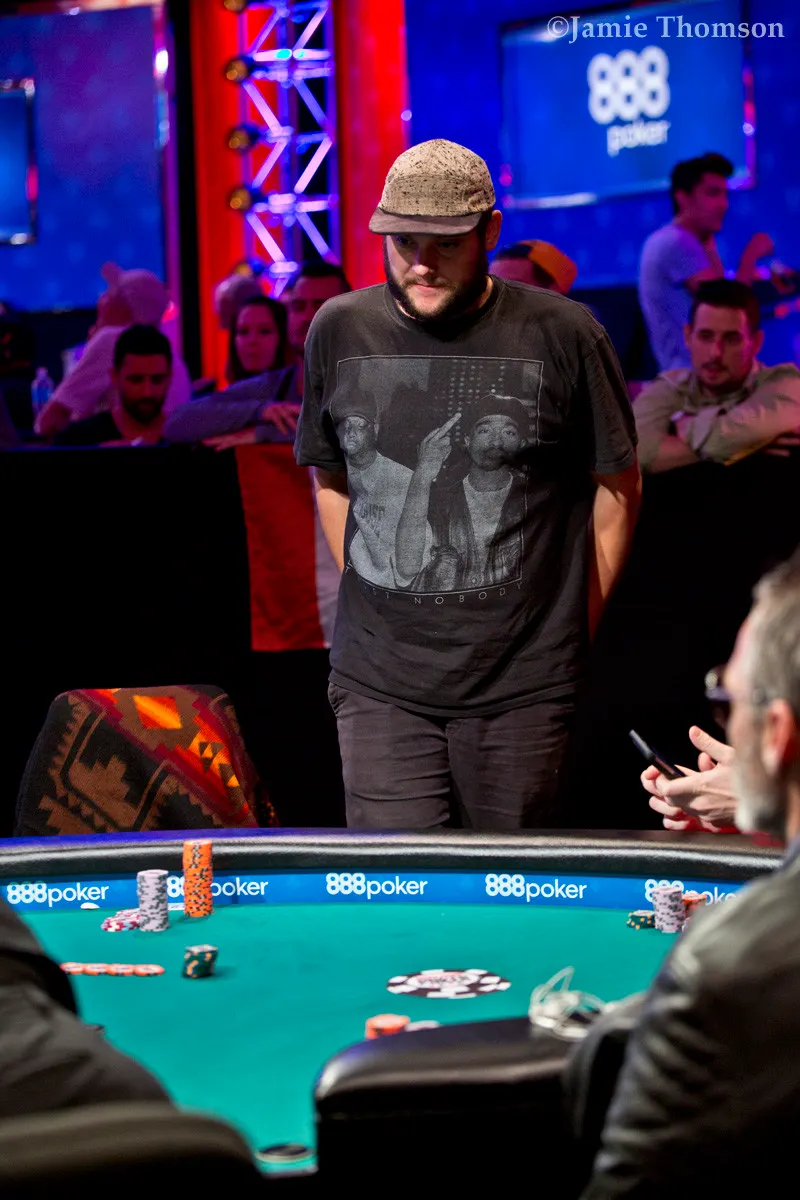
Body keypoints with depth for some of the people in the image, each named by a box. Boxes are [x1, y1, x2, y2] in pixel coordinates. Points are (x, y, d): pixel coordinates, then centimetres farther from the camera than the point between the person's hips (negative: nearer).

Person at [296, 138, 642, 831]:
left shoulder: (563, 336, -5)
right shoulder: (339, 331, 4)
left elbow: (618, 487, 6)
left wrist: (574, 628, 6)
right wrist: (373, 601, 13)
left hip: (523, 684, -1)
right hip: (380, 681, 2)